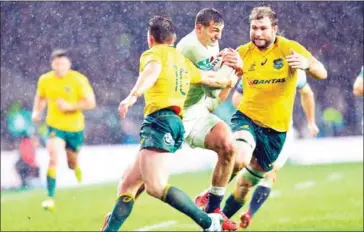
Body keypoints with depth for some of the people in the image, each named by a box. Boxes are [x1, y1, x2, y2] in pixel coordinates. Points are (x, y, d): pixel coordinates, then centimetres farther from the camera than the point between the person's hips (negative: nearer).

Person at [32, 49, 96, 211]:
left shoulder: (78, 80, -13)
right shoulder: (45, 80, -4)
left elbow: (91, 103, -13)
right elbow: (40, 97, 16)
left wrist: (70, 106, -24)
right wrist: (37, 111, -2)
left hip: (75, 127, 0)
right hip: (55, 126, 0)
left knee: (72, 163, 16)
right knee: (53, 159, -21)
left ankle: (75, 167, 57)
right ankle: (50, 198, -18)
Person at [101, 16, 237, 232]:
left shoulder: (153, 54, 5)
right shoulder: (183, 61, 27)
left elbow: (152, 70, -19)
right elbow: (210, 78, 41)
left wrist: (133, 95, -36)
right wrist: (229, 81, 64)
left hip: (160, 119, -9)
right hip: (175, 123, 9)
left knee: (156, 187, -22)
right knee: (128, 185, 10)